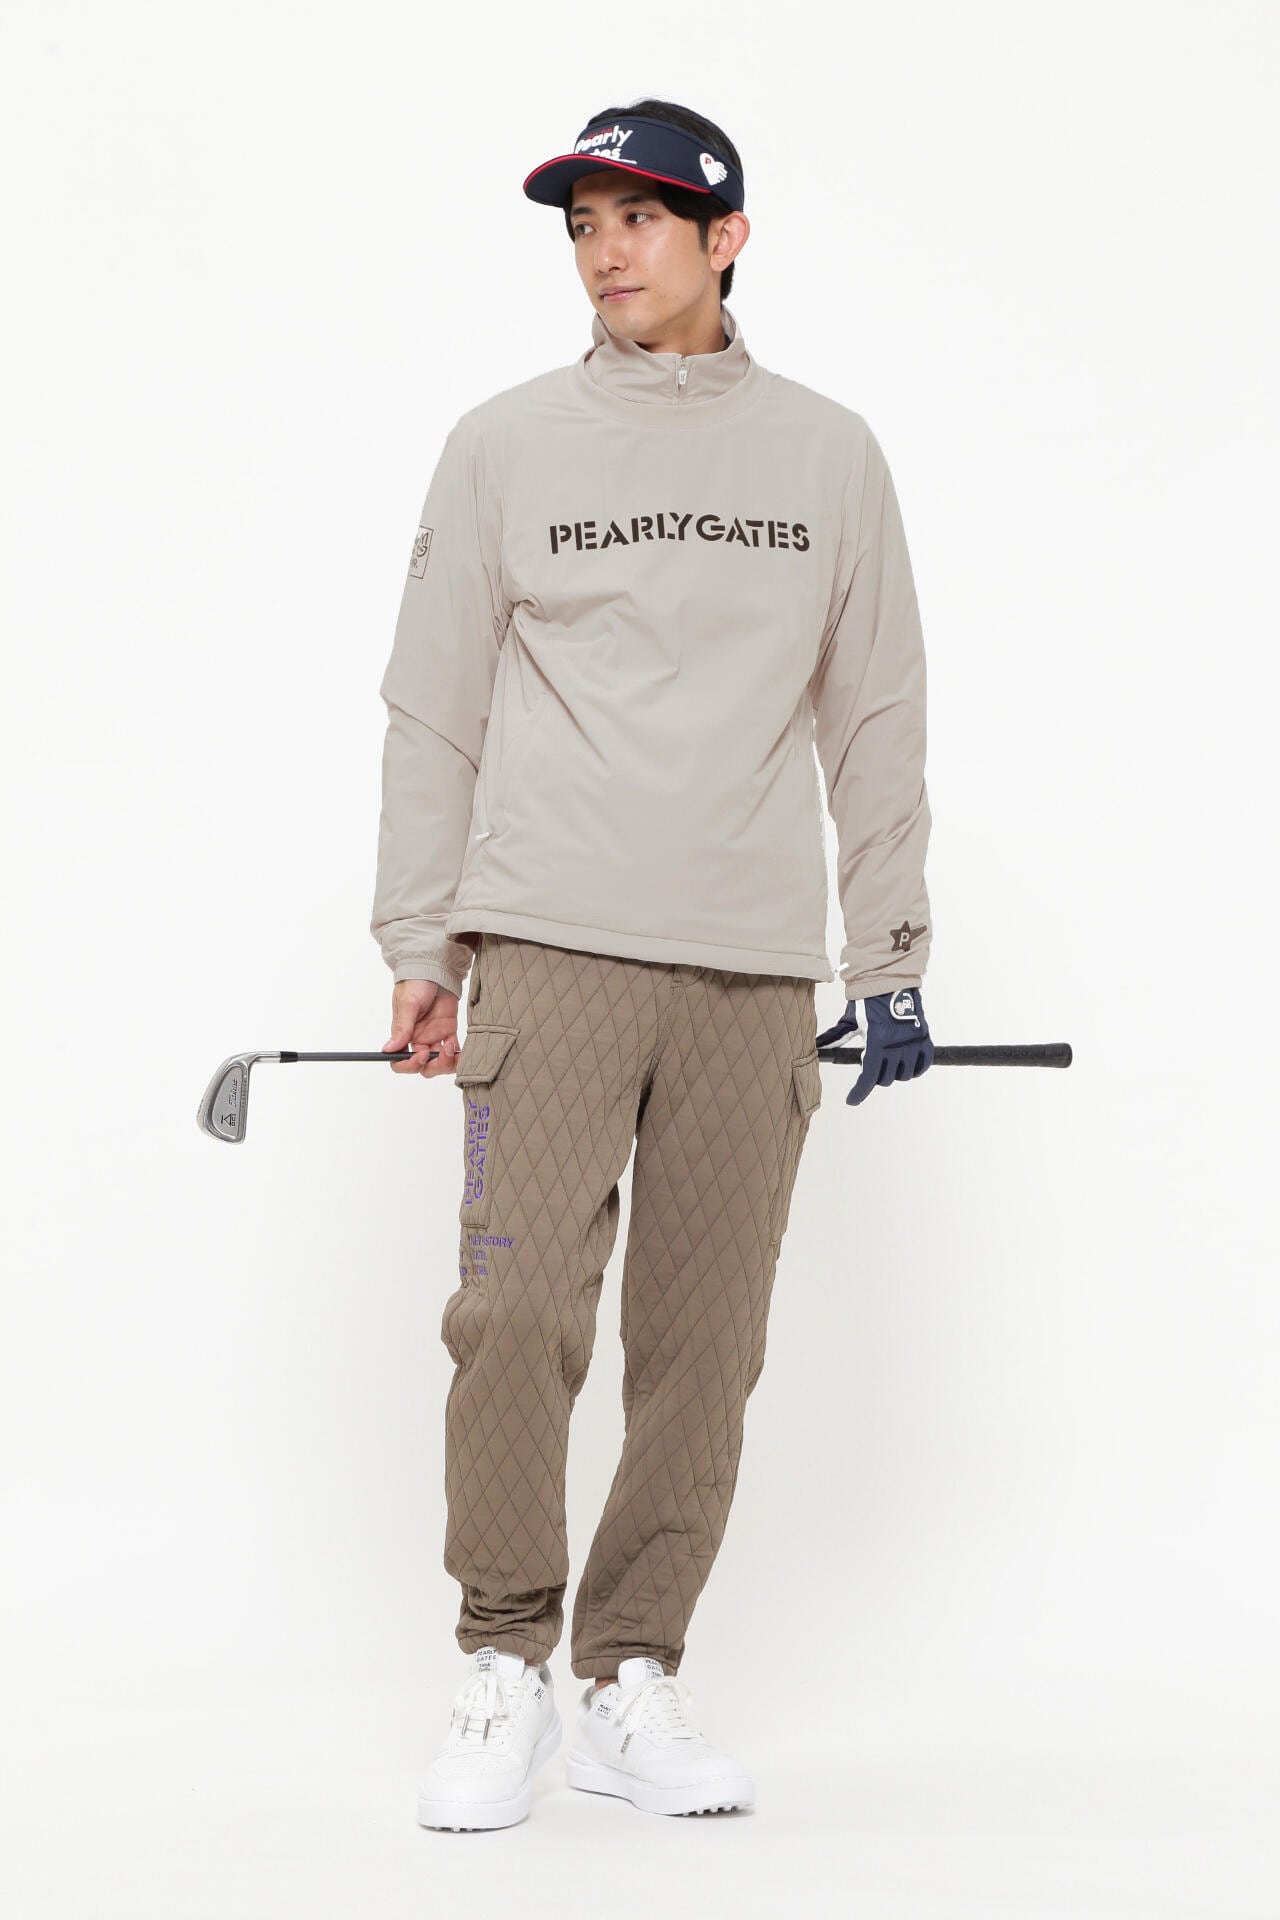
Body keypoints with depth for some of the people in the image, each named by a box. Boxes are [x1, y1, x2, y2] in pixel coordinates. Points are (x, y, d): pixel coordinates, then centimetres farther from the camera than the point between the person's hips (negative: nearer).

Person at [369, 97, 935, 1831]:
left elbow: (876, 720, 12)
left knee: (705, 1345, 1)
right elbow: (435, 712, 8)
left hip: (756, 971, 2)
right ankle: (507, 1675, 3)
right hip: (552, 947, -1)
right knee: (518, 1310, -11)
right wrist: (418, 947, 3)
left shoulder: (828, 455, 10)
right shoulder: (503, 448, 6)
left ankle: (635, 1683, 12)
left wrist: (890, 956, 9)